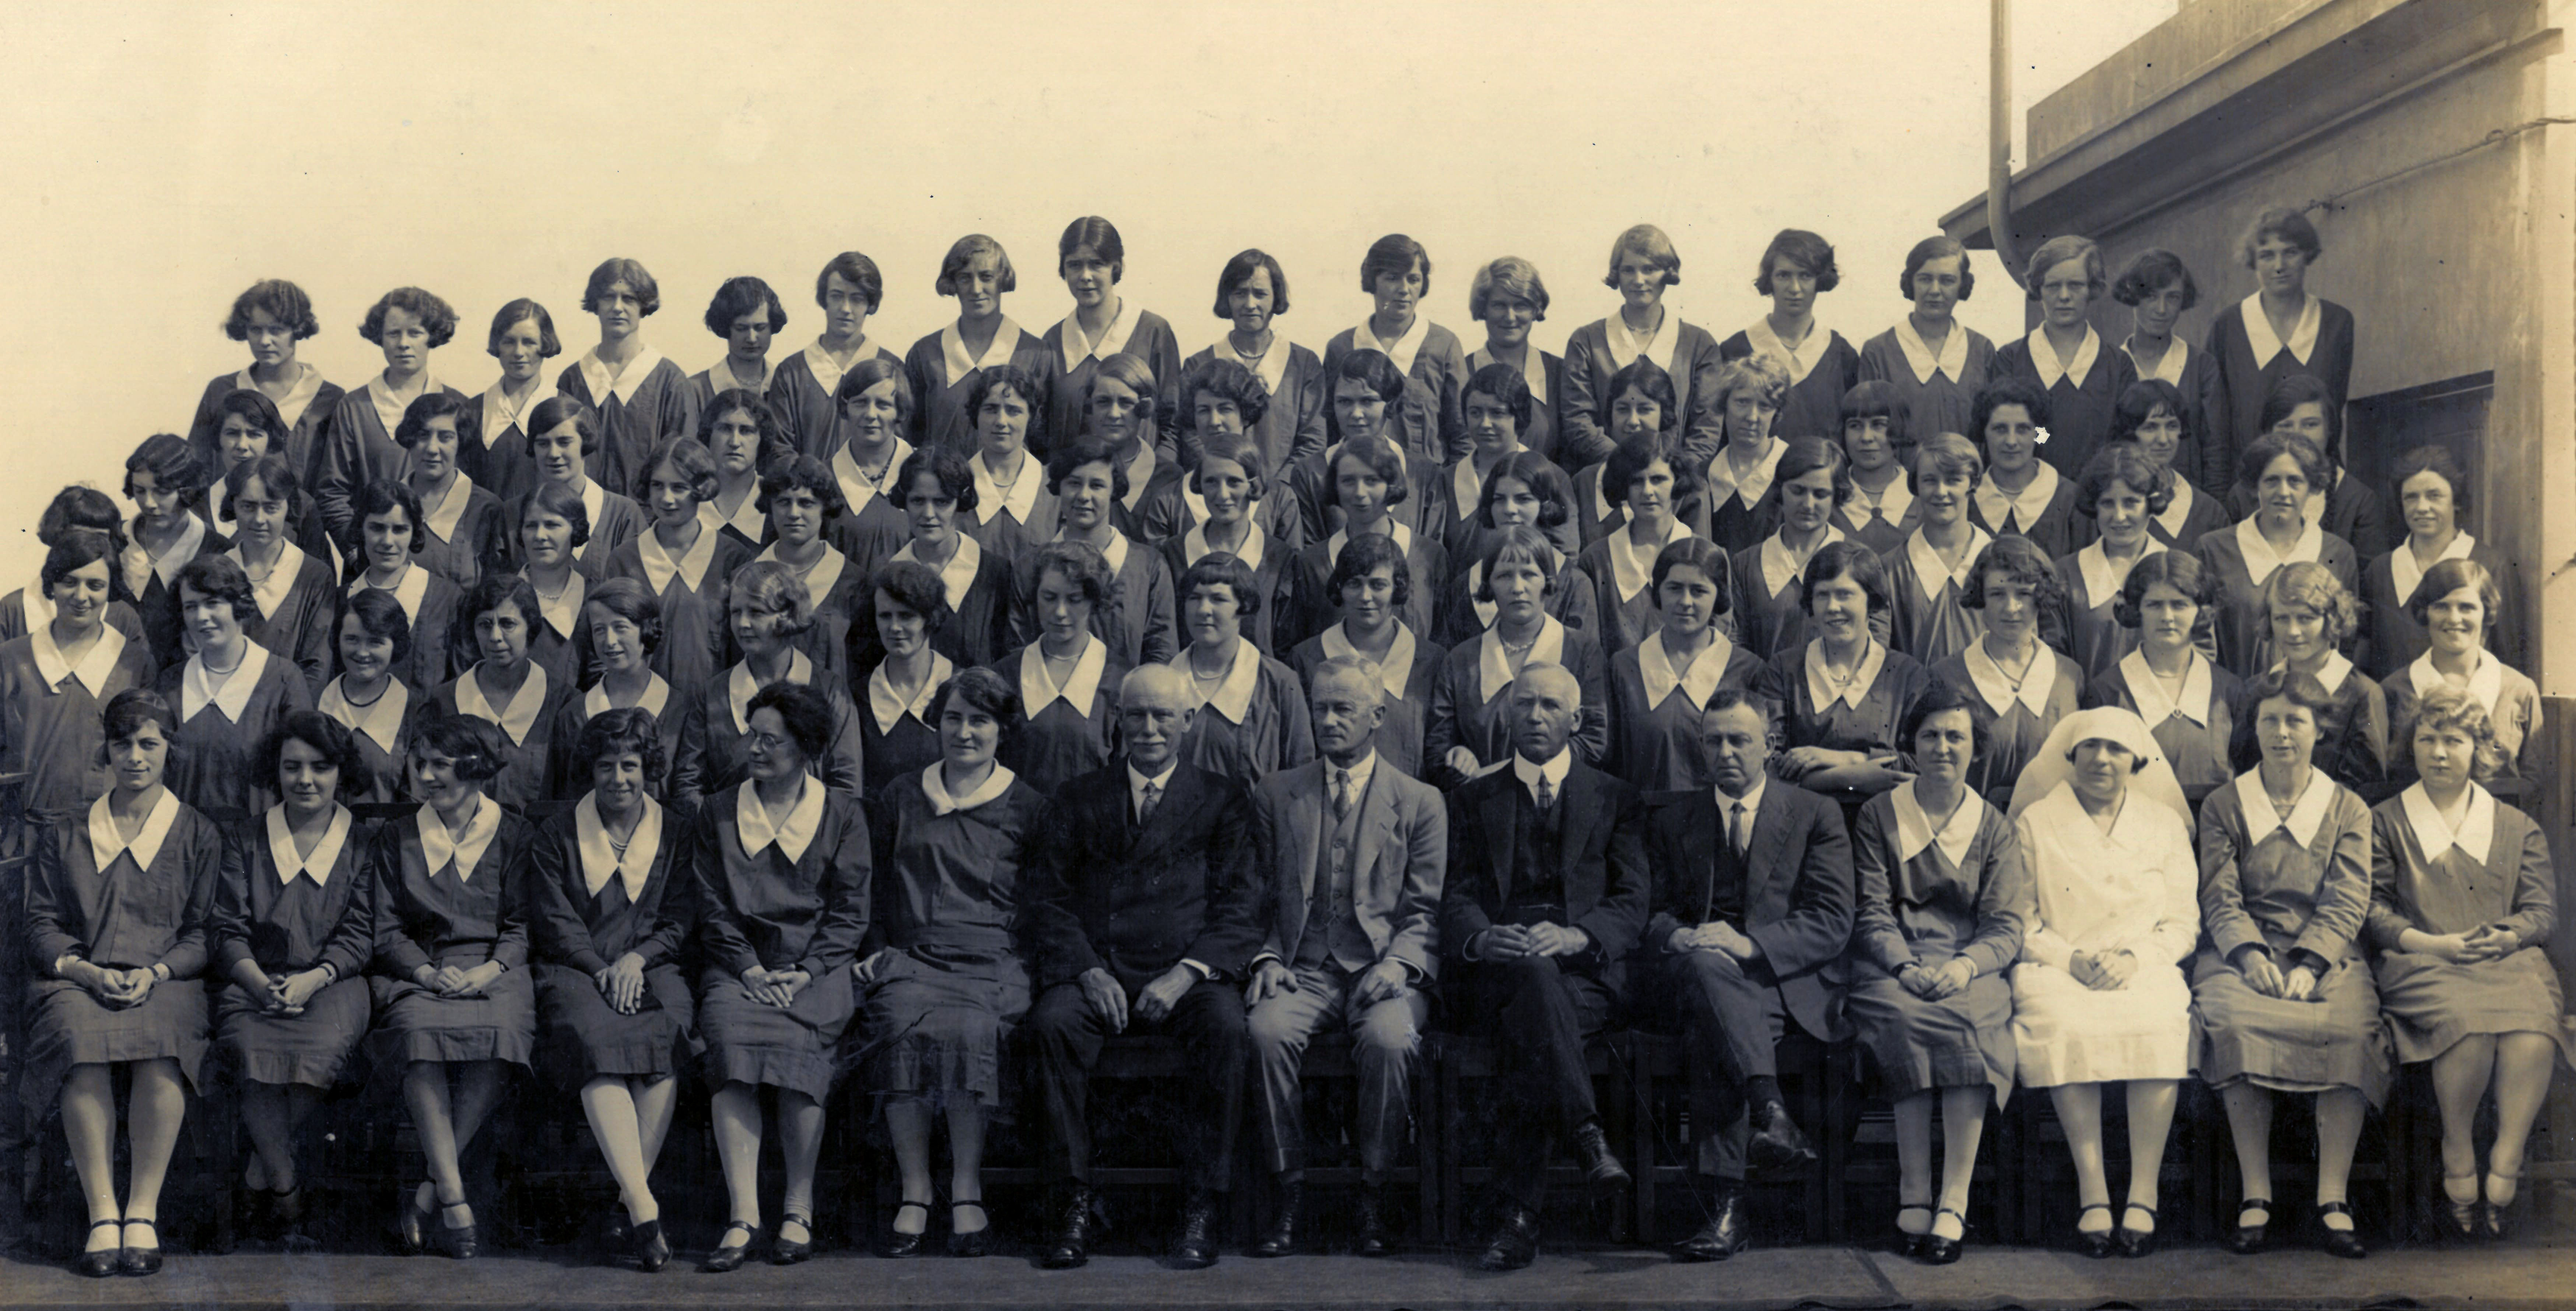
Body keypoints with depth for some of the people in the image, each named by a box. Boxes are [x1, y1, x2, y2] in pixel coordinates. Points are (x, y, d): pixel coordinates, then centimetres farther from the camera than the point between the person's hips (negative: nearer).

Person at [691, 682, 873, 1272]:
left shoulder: (842, 815, 10)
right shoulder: (717, 813, 15)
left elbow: (850, 914, 5)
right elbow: (712, 909, 9)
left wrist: (804, 973, -10)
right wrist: (751, 969, -8)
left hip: (818, 970, -1)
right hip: (739, 966, 1)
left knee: (798, 1042, -33)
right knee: (730, 1038, -32)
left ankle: (799, 1208, -20)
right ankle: (743, 1215, -33)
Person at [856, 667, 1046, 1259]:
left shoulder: (1027, 808, 13)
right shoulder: (902, 797, 20)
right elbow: (874, 886, 24)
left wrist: (1029, 961, -3)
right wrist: (869, 949, 8)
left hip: (991, 960, -2)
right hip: (910, 956, 2)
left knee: (968, 1030, -34)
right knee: (902, 1026, -32)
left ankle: (967, 1190, -23)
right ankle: (915, 1192, -25)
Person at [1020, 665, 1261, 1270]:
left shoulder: (1222, 800, 14)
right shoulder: (1078, 800, 18)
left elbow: (1239, 907, 3)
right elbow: (1048, 898, 7)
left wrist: (1186, 973, -14)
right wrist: (1088, 970, -11)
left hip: (1188, 976, -1)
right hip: (1097, 973, 1)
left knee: (1226, 1028, -33)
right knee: (1052, 1021, -31)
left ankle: (1201, 1208, -24)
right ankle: (1075, 1204, -23)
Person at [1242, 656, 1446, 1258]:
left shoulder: (1420, 802, 11)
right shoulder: (1275, 795, 16)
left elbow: (1426, 912, 5)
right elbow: (1260, 898, 15)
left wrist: (1396, 964, -13)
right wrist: (1267, 959, -4)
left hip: (1384, 972, -1)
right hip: (1302, 972, 2)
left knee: (1389, 1038, -34)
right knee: (1267, 1029, -31)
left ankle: (1374, 1196, -17)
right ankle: (1290, 1191, -19)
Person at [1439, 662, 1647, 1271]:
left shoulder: (1615, 799, 20)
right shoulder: (1473, 800, 22)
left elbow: (1632, 902, 6)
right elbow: (1457, 899, 9)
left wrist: (1577, 935, -17)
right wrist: (1480, 937, -17)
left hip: (1586, 971, 0)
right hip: (1498, 968, 0)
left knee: (1531, 1033, -36)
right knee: (1533, 973, -39)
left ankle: (1518, 1215, -41)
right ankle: (1586, 1135, -49)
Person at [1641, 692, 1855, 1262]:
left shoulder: (1816, 815, 12)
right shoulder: (1671, 821, 21)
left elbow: (1833, 922, -1)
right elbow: (1653, 914, 13)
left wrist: (1749, 943, -18)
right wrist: (1681, 938, -13)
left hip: (1787, 980, -1)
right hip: (1696, 977, 2)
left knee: (1715, 1029, -37)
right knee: (1705, 964, -38)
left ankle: (1728, 1204, -44)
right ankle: (1771, 1113, -53)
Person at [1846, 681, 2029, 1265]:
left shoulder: (1994, 828, 14)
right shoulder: (1879, 816, 12)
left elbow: (2008, 926, 4)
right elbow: (1871, 914, 3)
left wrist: (1966, 966, -18)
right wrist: (1906, 966, -17)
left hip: (1970, 969, 1)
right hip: (1892, 966, -1)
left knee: (1968, 1019, -33)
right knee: (1904, 1015, -35)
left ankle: (1953, 1202, -34)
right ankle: (1913, 1195, -31)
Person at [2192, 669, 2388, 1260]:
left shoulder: (2348, 810, 14)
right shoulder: (2222, 807, 14)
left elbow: (2346, 904, 3)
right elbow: (2220, 899, 4)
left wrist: (2308, 965, -15)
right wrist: (2251, 954, -16)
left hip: (2327, 955, 1)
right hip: (2243, 952, 0)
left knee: (2353, 1028, -32)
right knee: (2235, 1022, -34)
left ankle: (2333, 1200, -29)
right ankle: (2255, 1198, -29)